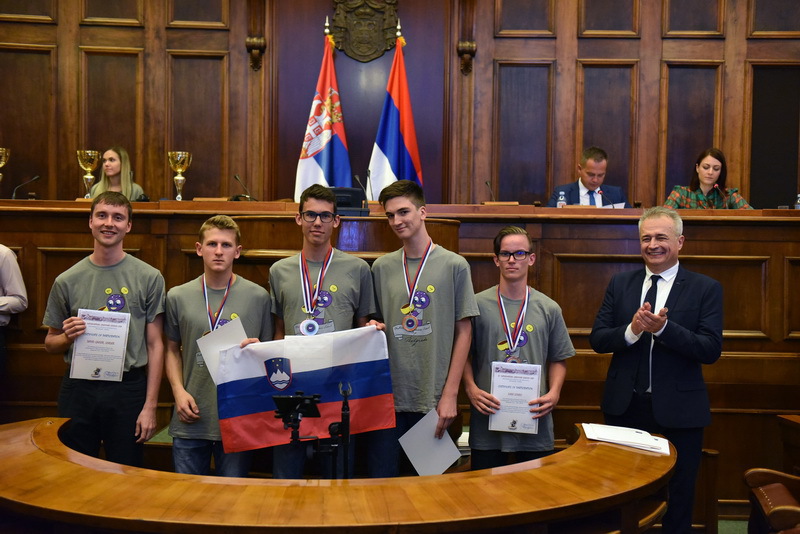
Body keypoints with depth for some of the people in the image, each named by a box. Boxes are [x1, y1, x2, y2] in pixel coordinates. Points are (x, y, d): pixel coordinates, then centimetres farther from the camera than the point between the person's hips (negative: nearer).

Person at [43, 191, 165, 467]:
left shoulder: (149, 278, -1)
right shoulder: (67, 281, 4)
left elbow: (155, 345, -1)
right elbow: (50, 343, 13)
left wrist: (150, 406, -5)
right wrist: (68, 337, -11)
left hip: (129, 389, -1)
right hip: (78, 389, 2)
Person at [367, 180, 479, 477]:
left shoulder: (453, 265, 0)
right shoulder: (381, 268, 7)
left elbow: (463, 332, -1)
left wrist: (450, 394, -5)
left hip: (433, 400, -2)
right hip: (387, 397, 2)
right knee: (380, 478, 5)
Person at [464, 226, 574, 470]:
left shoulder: (548, 309, 5)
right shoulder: (478, 304, 0)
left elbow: (558, 360, 10)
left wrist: (553, 393, -6)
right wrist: (471, 389, -10)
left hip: (536, 421, 1)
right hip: (487, 418, -1)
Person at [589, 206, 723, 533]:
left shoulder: (706, 288, -4)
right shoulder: (620, 284, 4)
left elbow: (711, 350, -14)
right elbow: (597, 340, -2)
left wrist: (663, 327, -27)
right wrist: (632, 330, -21)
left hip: (678, 411, -2)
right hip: (624, 407, 3)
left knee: (677, 500, 12)